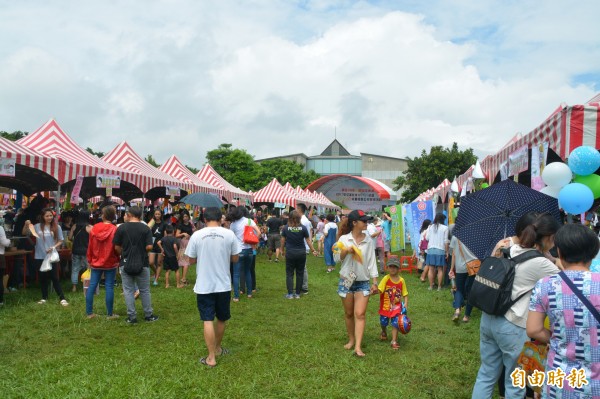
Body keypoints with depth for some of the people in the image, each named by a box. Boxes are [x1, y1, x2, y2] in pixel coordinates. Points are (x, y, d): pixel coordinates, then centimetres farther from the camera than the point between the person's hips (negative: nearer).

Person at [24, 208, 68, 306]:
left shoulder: (56, 227, -2)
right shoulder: (37, 226, -1)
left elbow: (61, 241, 3)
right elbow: (24, 233, 6)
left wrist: (54, 247, -13)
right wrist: (26, 225, -12)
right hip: (40, 257, 2)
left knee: (54, 277, -2)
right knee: (43, 278, 12)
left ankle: (62, 298, 0)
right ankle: (44, 297, 25)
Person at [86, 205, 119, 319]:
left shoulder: (94, 228, -3)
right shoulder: (114, 230, -14)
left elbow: (90, 246, 3)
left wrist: (90, 260, 15)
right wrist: (117, 260, 6)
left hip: (96, 263, 3)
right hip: (110, 263, -3)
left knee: (92, 286, 9)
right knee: (109, 287, 1)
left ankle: (89, 312, 14)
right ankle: (110, 314, 6)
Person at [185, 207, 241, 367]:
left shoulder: (197, 235, -6)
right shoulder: (229, 234, -6)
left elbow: (191, 260, 1)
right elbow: (235, 259, 1)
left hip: (204, 286, -1)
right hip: (223, 285, 1)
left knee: (208, 320, 3)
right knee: (221, 319, 19)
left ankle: (211, 357, 2)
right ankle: (217, 348, 36)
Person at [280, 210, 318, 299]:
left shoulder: (286, 228, -5)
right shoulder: (303, 228, -5)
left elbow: (283, 240, 1)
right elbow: (308, 240, 0)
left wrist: (282, 250, 16)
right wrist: (313, 250, 10)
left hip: (290, 253, -1)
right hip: (301, 253, 1)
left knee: (289, 273, 6)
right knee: (300, 273, 10)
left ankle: (290, 294, 3)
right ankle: (297, 293, 14)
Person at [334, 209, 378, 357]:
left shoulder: (368, 240, 0)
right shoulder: (344, 239, -4)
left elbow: (372, 262, 2)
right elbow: (337, 258, -5)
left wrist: (375, 282, 1)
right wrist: (345, 250, -25)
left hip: (363, 282, 0)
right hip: (346, 281, 0)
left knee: (360, 314, -7)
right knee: (349, 313, 11)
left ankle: (358, 347, -7)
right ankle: (351, 340, 29)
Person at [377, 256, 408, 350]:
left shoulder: (401, 280, -7)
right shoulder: (386, 279, -13)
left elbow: (405, 294, -1)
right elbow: (379, 290, -20)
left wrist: (405, 303, -13)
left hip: (396, 306, 1)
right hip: (385, 306, 0)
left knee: (395, 324, -4)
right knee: (383, 322, 16)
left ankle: (394, 341, 8)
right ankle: (384, 332, 49)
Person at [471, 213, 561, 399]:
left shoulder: (511, 251, 4)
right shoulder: (540, 263, -16)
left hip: (488, 319, 7)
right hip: (513, 327, -7)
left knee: (486, 374, 18)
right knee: (515, 384, 12)